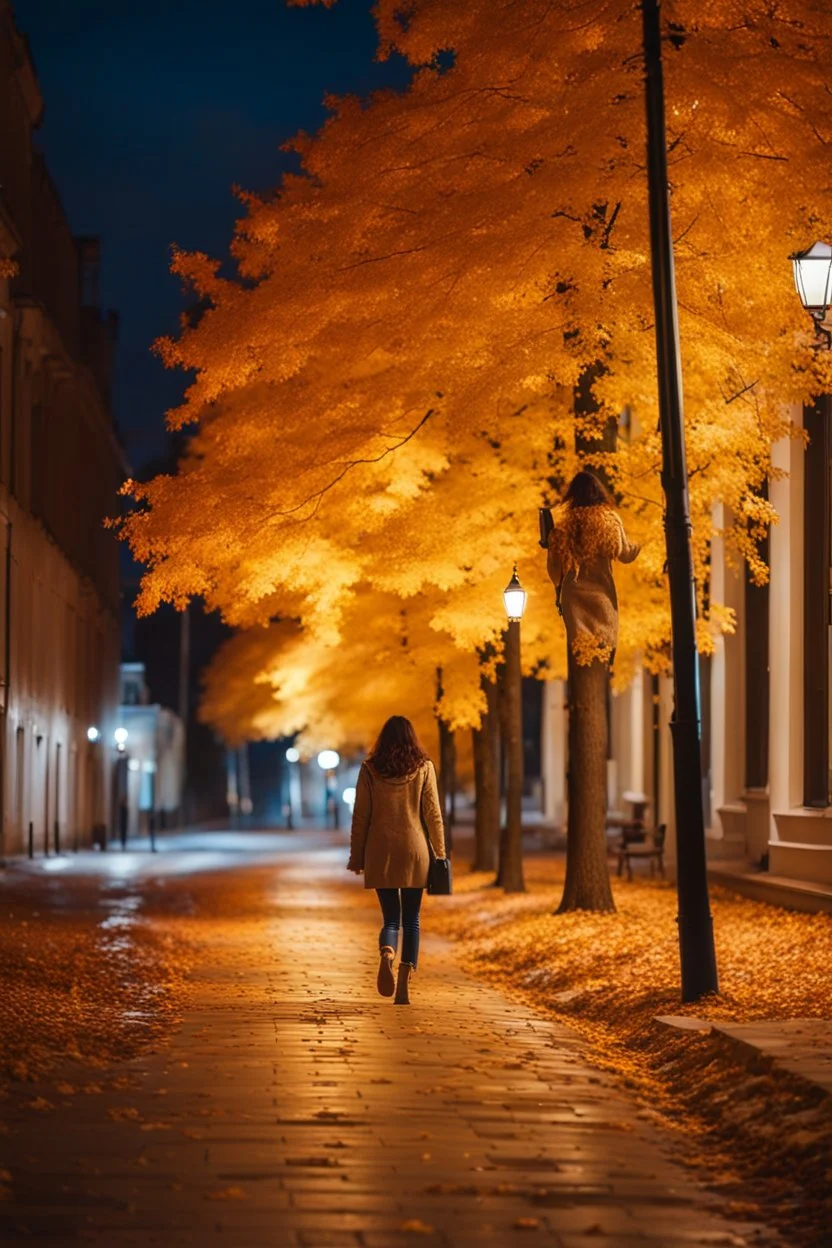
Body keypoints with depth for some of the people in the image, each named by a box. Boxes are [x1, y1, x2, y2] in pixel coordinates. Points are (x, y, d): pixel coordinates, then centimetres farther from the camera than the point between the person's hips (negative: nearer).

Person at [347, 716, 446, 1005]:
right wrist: (440, 854, 7)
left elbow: (360, 816, 1)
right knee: (411, 920, 9)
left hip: (381, 853, 0)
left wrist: (356, 857, 7)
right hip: (414, 851, 0)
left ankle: (386, 954, -25)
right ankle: (404, 986, 2)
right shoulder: (423, 768, -1)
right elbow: (433, 815, -1)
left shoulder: (370, 770, -1)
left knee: (390, 917, 7)